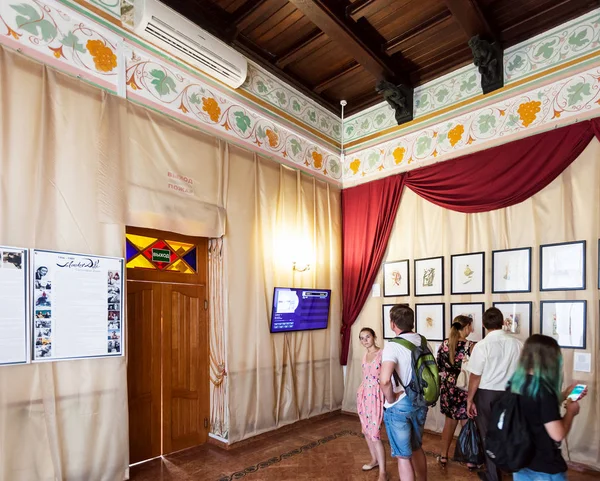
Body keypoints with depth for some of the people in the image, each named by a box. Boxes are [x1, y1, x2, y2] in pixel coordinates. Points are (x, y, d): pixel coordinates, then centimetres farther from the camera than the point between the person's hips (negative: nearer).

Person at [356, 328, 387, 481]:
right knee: (366, 431, 16)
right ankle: (375, 460, 36)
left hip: (376, 395, -7)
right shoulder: (365, 354, 8)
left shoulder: (382, 354, -14)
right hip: (363, 394, 7)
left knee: (375, 434, -6)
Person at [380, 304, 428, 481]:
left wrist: (391, 399, -17)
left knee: (403, 456, 9)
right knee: (417, 448, 26)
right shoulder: (423, 342, 0)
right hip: (420, 402, 7)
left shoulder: (393, 346, -22)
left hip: (399, 406, -7)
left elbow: (384, 380, -34)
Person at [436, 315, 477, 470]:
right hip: (465, 391, -4)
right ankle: (470, 461, 25)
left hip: (448, 390, 4)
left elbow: (439, 367, 4)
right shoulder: (470, 346, -17)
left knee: (449, 423, 19)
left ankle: (443, 457, 28)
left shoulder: (444, 344, -3)